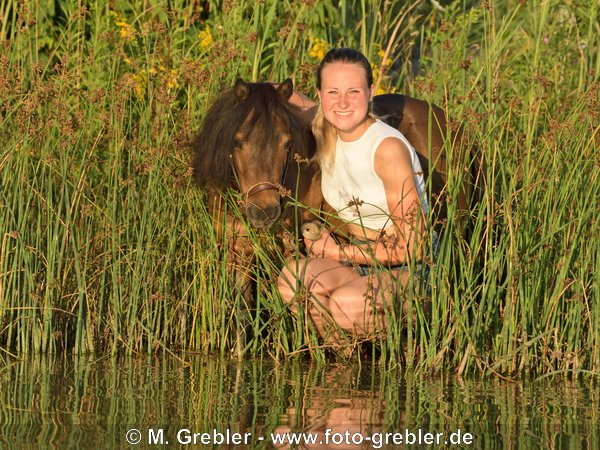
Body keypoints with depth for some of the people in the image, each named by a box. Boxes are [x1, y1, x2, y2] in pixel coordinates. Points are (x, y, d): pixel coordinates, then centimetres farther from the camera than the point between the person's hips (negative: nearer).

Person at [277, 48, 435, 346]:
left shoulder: (388, 148, -18)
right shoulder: (324, 137, 1)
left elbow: (411, 247, -17)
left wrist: (339, 251, -11)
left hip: (408, 273, -6)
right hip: (357, 264, 6)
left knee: (346, 304, -36)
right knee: (292, 277, -25)